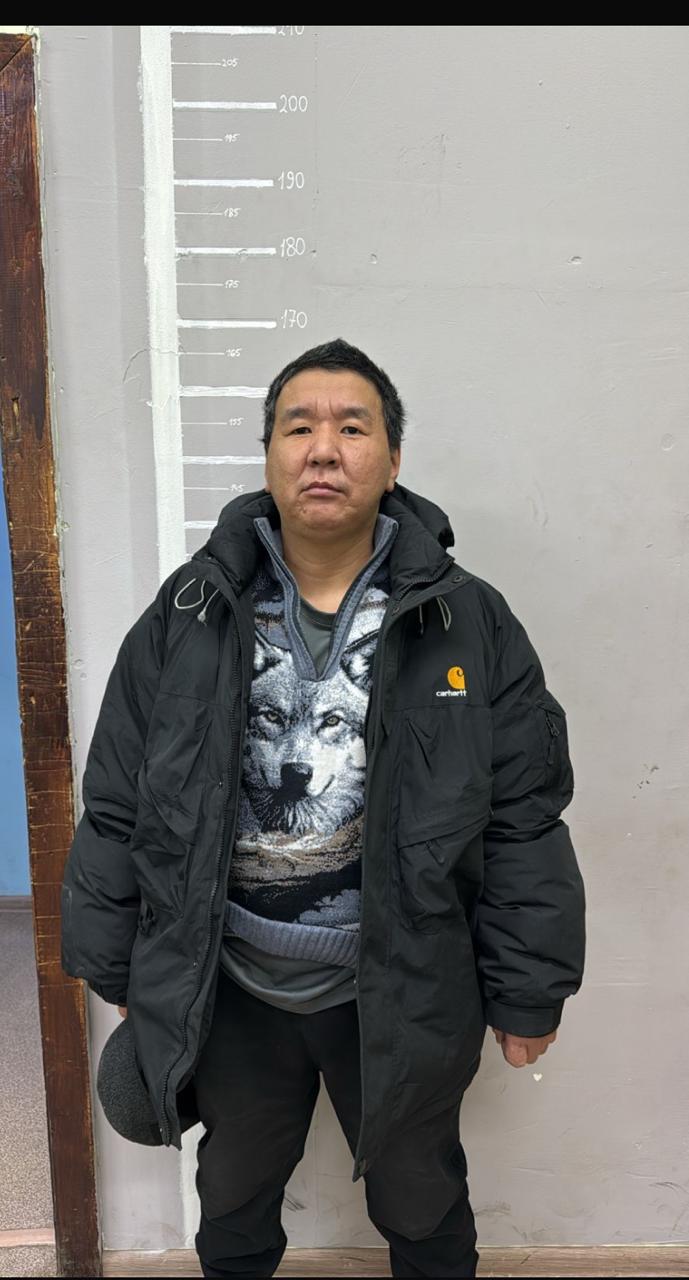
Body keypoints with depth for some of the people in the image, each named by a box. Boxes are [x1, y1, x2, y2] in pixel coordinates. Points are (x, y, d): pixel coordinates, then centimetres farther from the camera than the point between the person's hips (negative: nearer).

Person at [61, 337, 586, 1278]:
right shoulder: (188, 617, -8)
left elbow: (524, 822, -7)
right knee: (234, 1186, 29)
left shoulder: (470, 624, -11)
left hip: (402, 992, -1)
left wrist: (529, 992, -3)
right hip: (229, 991, 2)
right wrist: (116, 968, 3)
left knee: (420, 1196, 25)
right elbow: (118, 806, -2)